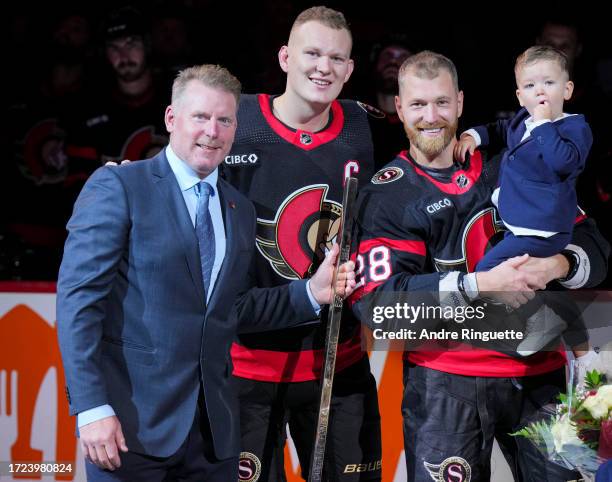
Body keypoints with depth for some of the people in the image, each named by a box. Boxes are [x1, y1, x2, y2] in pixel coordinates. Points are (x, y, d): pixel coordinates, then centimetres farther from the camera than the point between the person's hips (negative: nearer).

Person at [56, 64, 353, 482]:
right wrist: (91, 407, -17)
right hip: (132, 420, -5)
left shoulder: (241, 211, 15)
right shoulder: (117, 187, -4)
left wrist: (312, 294, 4)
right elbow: (78, 296, -10)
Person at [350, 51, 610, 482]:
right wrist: (481, 284, -22)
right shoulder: (388, 195, -3)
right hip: (445, 380, -3)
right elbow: (376, 301, -15)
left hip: (539, 370, 3)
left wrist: (559, 265, -17)